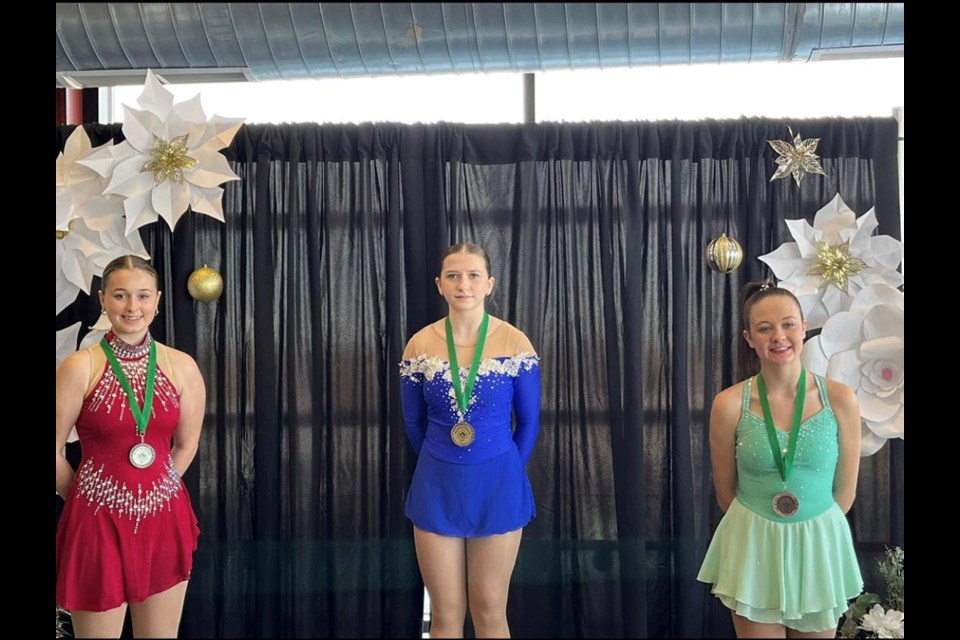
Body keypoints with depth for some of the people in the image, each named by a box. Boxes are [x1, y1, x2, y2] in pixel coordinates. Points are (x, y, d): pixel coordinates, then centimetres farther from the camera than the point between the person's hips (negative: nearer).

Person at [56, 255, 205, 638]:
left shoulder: (183, 367, 0)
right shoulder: (80, 367, -9)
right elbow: (55, 453, -5)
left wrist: (154, 491, 10)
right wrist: (90, 499, 5)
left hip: (164, 520, 3)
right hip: (99, 521, -3)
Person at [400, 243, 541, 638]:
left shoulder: (515, 343, -6)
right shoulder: (420, 345, -3)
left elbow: (529, 421, 4)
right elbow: (414, 423, 10)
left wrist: (507, 473, 8)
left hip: (497, 486, -1)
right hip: (437, 487, 1)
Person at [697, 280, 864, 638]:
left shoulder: (840, 399, -8)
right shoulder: (729, 404, -11)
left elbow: (845, 490, 2)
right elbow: (726, 492, 1)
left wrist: (812, 532, 8)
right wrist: (762, 530, 9)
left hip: (820, 547, 1)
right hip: (754, 550, -1)